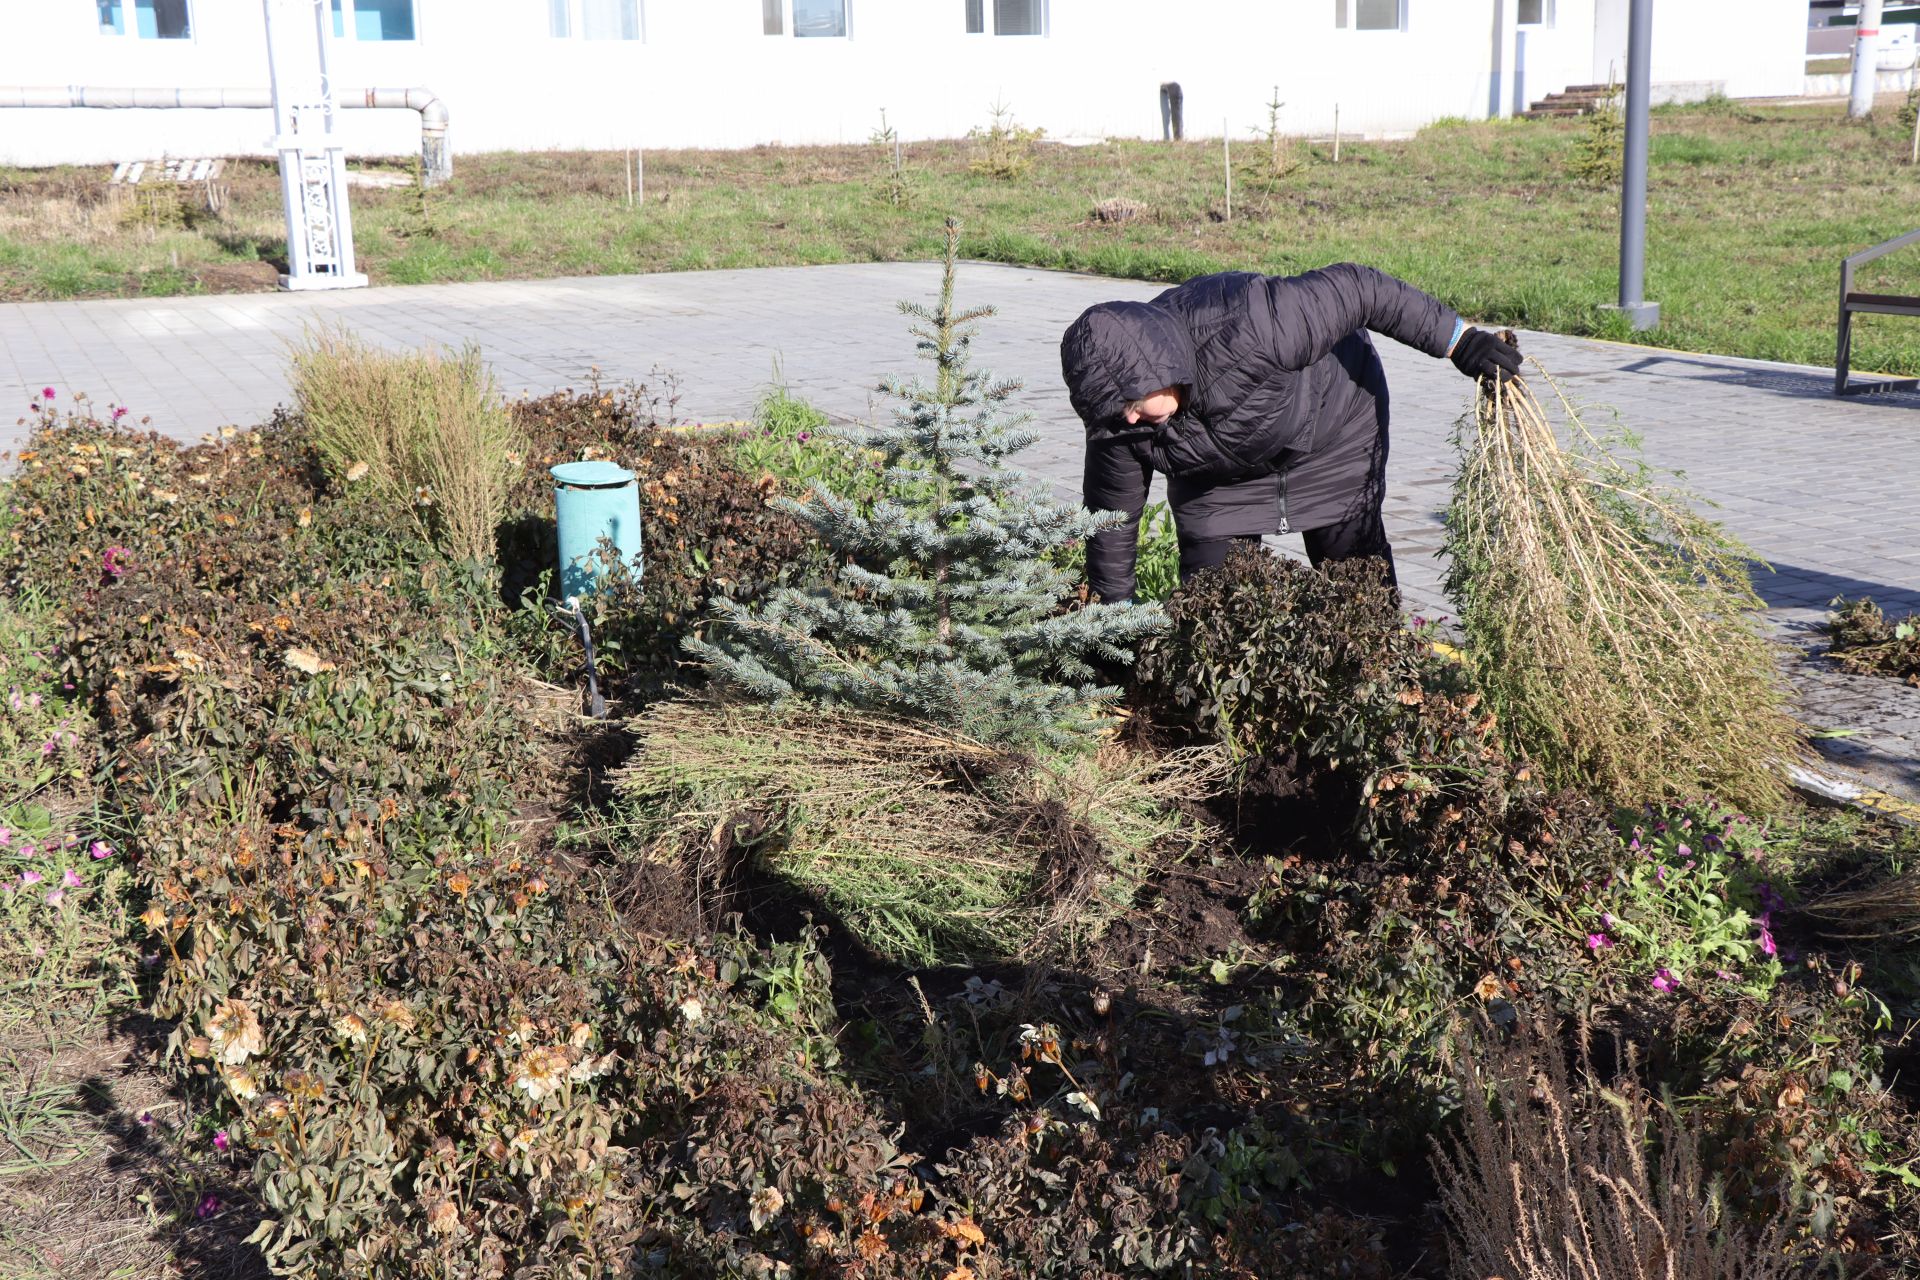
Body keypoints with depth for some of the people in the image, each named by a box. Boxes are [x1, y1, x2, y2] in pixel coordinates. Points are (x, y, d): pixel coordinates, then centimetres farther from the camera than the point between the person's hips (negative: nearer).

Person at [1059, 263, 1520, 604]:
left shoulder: (1248, 329, -45)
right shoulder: (1118, 420, -28)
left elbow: (1355, 289, -35)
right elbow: (1113, 518, -14)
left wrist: (1460, 341, -29)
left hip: (1333, 419, -3)